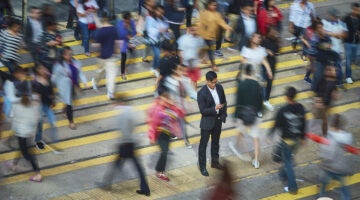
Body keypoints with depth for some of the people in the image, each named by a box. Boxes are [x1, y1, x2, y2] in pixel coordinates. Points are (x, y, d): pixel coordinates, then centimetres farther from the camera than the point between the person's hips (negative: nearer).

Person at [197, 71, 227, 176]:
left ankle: (215, 162, 38)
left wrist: (223, 115, 2)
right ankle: (202, 167, 12)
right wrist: (215, 108, -34)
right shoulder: (201, 93, -22)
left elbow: (224, 102, 8)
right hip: (207, 121, -6)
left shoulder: (219, 88, -5)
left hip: (218, 120, 6)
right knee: (203, 144, 4)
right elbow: (202, 110, -21)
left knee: (216, 142, 21)